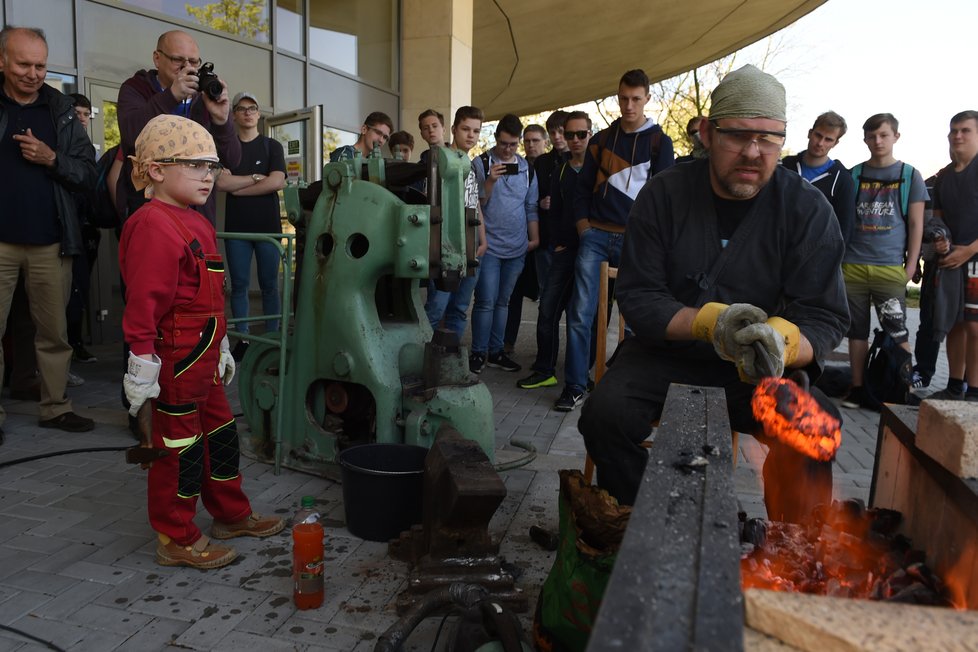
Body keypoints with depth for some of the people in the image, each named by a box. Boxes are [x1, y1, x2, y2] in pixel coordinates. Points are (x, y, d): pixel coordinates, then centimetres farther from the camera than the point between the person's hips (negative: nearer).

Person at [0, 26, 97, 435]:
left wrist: (52, 158, -13)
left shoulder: (61, 109, 6)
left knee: (54, 331, 8)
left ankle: (54, 407, 20)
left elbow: (88, 172, 2)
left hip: (50, 243, 1)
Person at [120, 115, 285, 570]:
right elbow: (143, 301, -21)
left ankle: (232, 515, 35)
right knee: (179, 446, 2)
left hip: (203, 359, 10)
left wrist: (221, 349, 23)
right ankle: (176, 540, 18)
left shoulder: (197, 225, 15)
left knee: (219, 434, 19)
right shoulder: (153, 226, -17)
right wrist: (143, 362, -22)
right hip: (174, 361, -10)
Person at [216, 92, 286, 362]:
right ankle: (242, 339, 9)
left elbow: (276, 182, -8)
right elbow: (222, 182, -5)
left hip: (268, 225, -1)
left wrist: (239, 188, -5)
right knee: (239, 284, 3)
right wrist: (256, 178, -6)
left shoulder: (272, 146, 8)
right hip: (236, 226, 1)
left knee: (269, 284, 1)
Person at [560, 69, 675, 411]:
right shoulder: (601, 139, 15)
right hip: (596, 236, 2)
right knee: (580, 313, -4)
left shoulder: (659, 142, 6)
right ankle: (575, 386, 3)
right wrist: (583, 224, 4)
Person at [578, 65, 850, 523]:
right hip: (666, 355, 0)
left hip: (764, 371, 0)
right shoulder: (664, 194, -4)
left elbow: (826, 317, -8)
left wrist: (781, 342, -33)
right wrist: (709, 321, -26)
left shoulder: (807, 209, -4)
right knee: (604, 415, -26)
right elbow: (637, 299, -7)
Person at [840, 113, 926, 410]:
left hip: (890, 268, -2)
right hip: (852, 266, 2)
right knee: (857, 330, 7)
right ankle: (858, 388, 15)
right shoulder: (854, 175, 9)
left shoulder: (910, 175, 6)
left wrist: (911, 264, -2)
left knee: (896, 332, -2)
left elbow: (916, 224, 5)